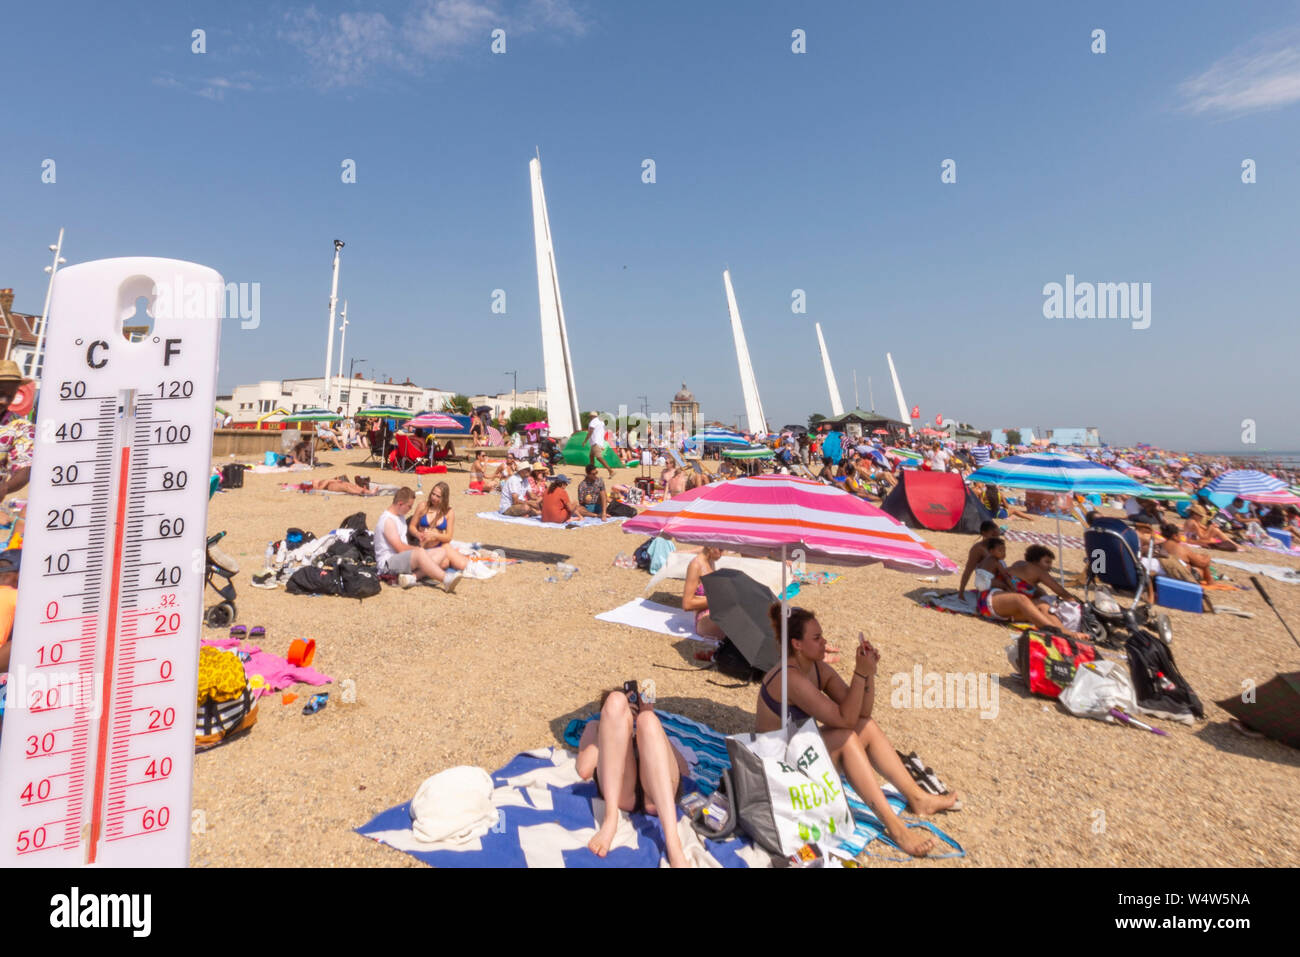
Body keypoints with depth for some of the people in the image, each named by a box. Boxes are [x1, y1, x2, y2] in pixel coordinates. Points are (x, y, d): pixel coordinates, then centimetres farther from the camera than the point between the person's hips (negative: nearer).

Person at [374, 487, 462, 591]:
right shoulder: (388, 520, -13)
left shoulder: (400, 516, 17)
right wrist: (417, 548, -2)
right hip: (388, 562, -10)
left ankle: (412, 577, -29)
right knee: (420, 553, -38)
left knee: (442, 552, -7)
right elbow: (400, 548, -17)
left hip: (405, 557, 10)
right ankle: (446, 580, -45)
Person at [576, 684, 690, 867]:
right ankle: (611, 818, -27)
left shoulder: (646, 731, 37)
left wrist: (649, 716, 16)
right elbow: (584, 770, 11)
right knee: (616, 701, -14)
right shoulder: (594, 726, 34)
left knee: (647, 721, -25)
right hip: (619, 792, -1)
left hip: (659, 794, 1)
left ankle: (672, 842, -39)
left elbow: (683, 768, 17)